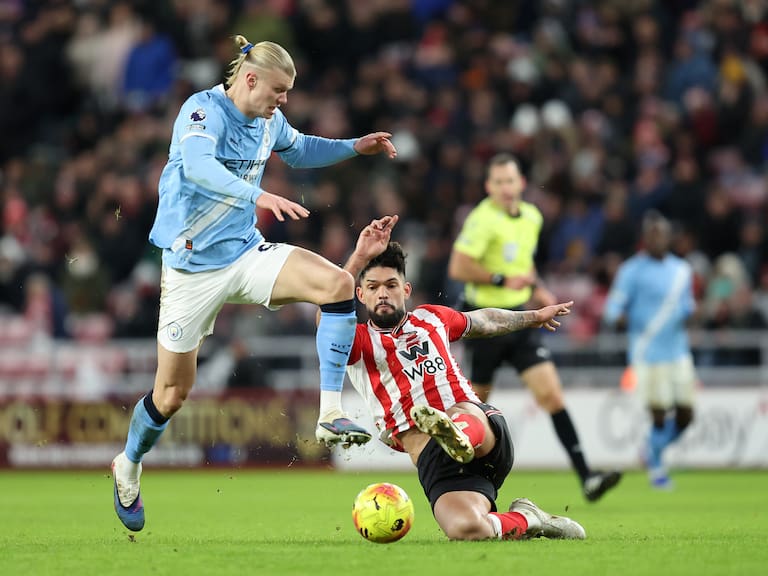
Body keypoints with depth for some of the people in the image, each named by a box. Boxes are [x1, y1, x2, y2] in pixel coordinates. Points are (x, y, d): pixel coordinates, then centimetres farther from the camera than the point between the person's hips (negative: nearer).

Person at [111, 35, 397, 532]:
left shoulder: (270, 121, 4)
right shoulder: (204, 109, -18)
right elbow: (197, 165, -39)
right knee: (174, 392, 2)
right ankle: (128, 467, 32)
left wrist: (355, 147, 14)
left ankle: (330, 415, -20)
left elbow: (299, 150, 28)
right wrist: (257, 196, -53)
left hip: (247, 252, 6)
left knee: (338, 283, -20)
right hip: (193, 265, -6)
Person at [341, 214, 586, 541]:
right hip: (433, 459, -3)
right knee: (465, 529, -32)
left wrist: (534, 317, 59)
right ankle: (526, 521, -7)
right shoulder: (359, 342, 9)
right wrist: (359, 257, -22)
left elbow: (483, 321, 45)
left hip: (486, 430, 3)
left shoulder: (431, 318, 24)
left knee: (462, 413, -37)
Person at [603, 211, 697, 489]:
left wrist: (689, 313, 0)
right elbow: (612, 309, -7)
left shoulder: (682, 270, 12)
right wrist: (618, 318, -31)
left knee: (684, 416, 3)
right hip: (648, 355, -5)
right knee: (659, 416, -7)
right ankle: (655, 467, 15)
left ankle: (654, 449, 30)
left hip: (678, 352, 5)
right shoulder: (632, 271, -4)